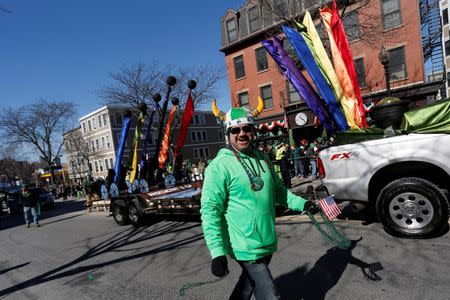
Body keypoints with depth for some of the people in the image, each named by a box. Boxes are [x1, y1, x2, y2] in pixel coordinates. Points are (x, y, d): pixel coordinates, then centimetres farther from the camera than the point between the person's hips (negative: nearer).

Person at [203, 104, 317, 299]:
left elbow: (278, 190, 18)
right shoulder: (220, 165, -15)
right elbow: (210, 210, -17)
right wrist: (217, 252, -21)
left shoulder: (262, 158, 7)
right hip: (246, 247, -7)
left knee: (250, 282, 24)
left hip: (267, 242, 7)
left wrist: (301, 203, 3)